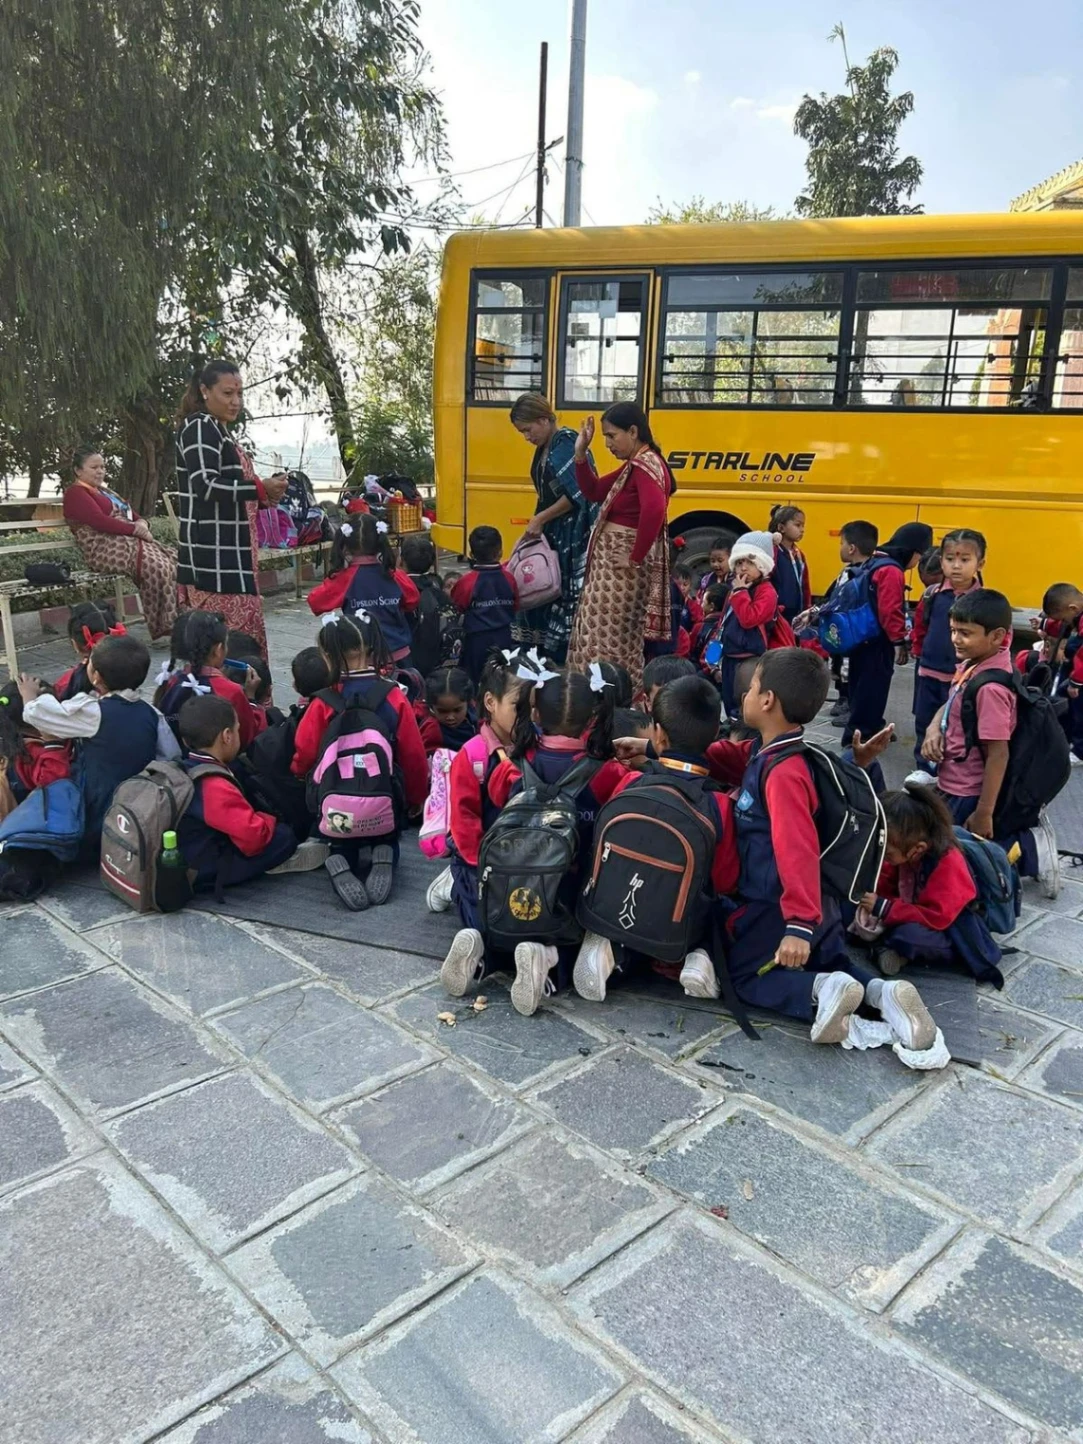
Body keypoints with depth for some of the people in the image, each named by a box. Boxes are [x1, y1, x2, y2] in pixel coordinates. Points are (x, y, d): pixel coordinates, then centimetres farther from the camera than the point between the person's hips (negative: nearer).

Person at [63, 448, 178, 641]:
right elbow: (100, 521, -14)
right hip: (105, 549, -9)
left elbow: (132, 513, 23)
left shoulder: (105, 491, 29)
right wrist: (134, 529, -14)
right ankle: (164, 626, -28)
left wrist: (142, 523, -2)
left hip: (130, 541, 9)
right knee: (156, 566, -32)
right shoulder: (75, 493, 1)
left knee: (174, 558, -13)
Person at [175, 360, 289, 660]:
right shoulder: (199, 427, -9)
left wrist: (263, 496, 11)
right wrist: (260, 488, -20)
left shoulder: (219, 430, 20)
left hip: (229, 551, 10)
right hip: (213, 552, -10)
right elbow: (205, 487, -21)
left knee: (241, 634, 9)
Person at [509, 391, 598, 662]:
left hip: (572, 536, -9)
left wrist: (540, 519, -15)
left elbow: (576, 494, -21)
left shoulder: (566, 444, -14)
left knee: (565, 599, -5)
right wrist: (538, 522, 6)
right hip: (553, 535, 9)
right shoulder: (545, 447, 14)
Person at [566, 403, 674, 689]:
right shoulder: (633, 465, 13)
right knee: (617, 637, 16)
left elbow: (654, 509, -35)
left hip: (623, 563, -10)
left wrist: (636, 558, -28)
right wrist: (580, 453, 7)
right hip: (611, 560, 10)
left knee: (610, 636, -3)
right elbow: (593, 492, 18)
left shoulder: (646, 464, -18)